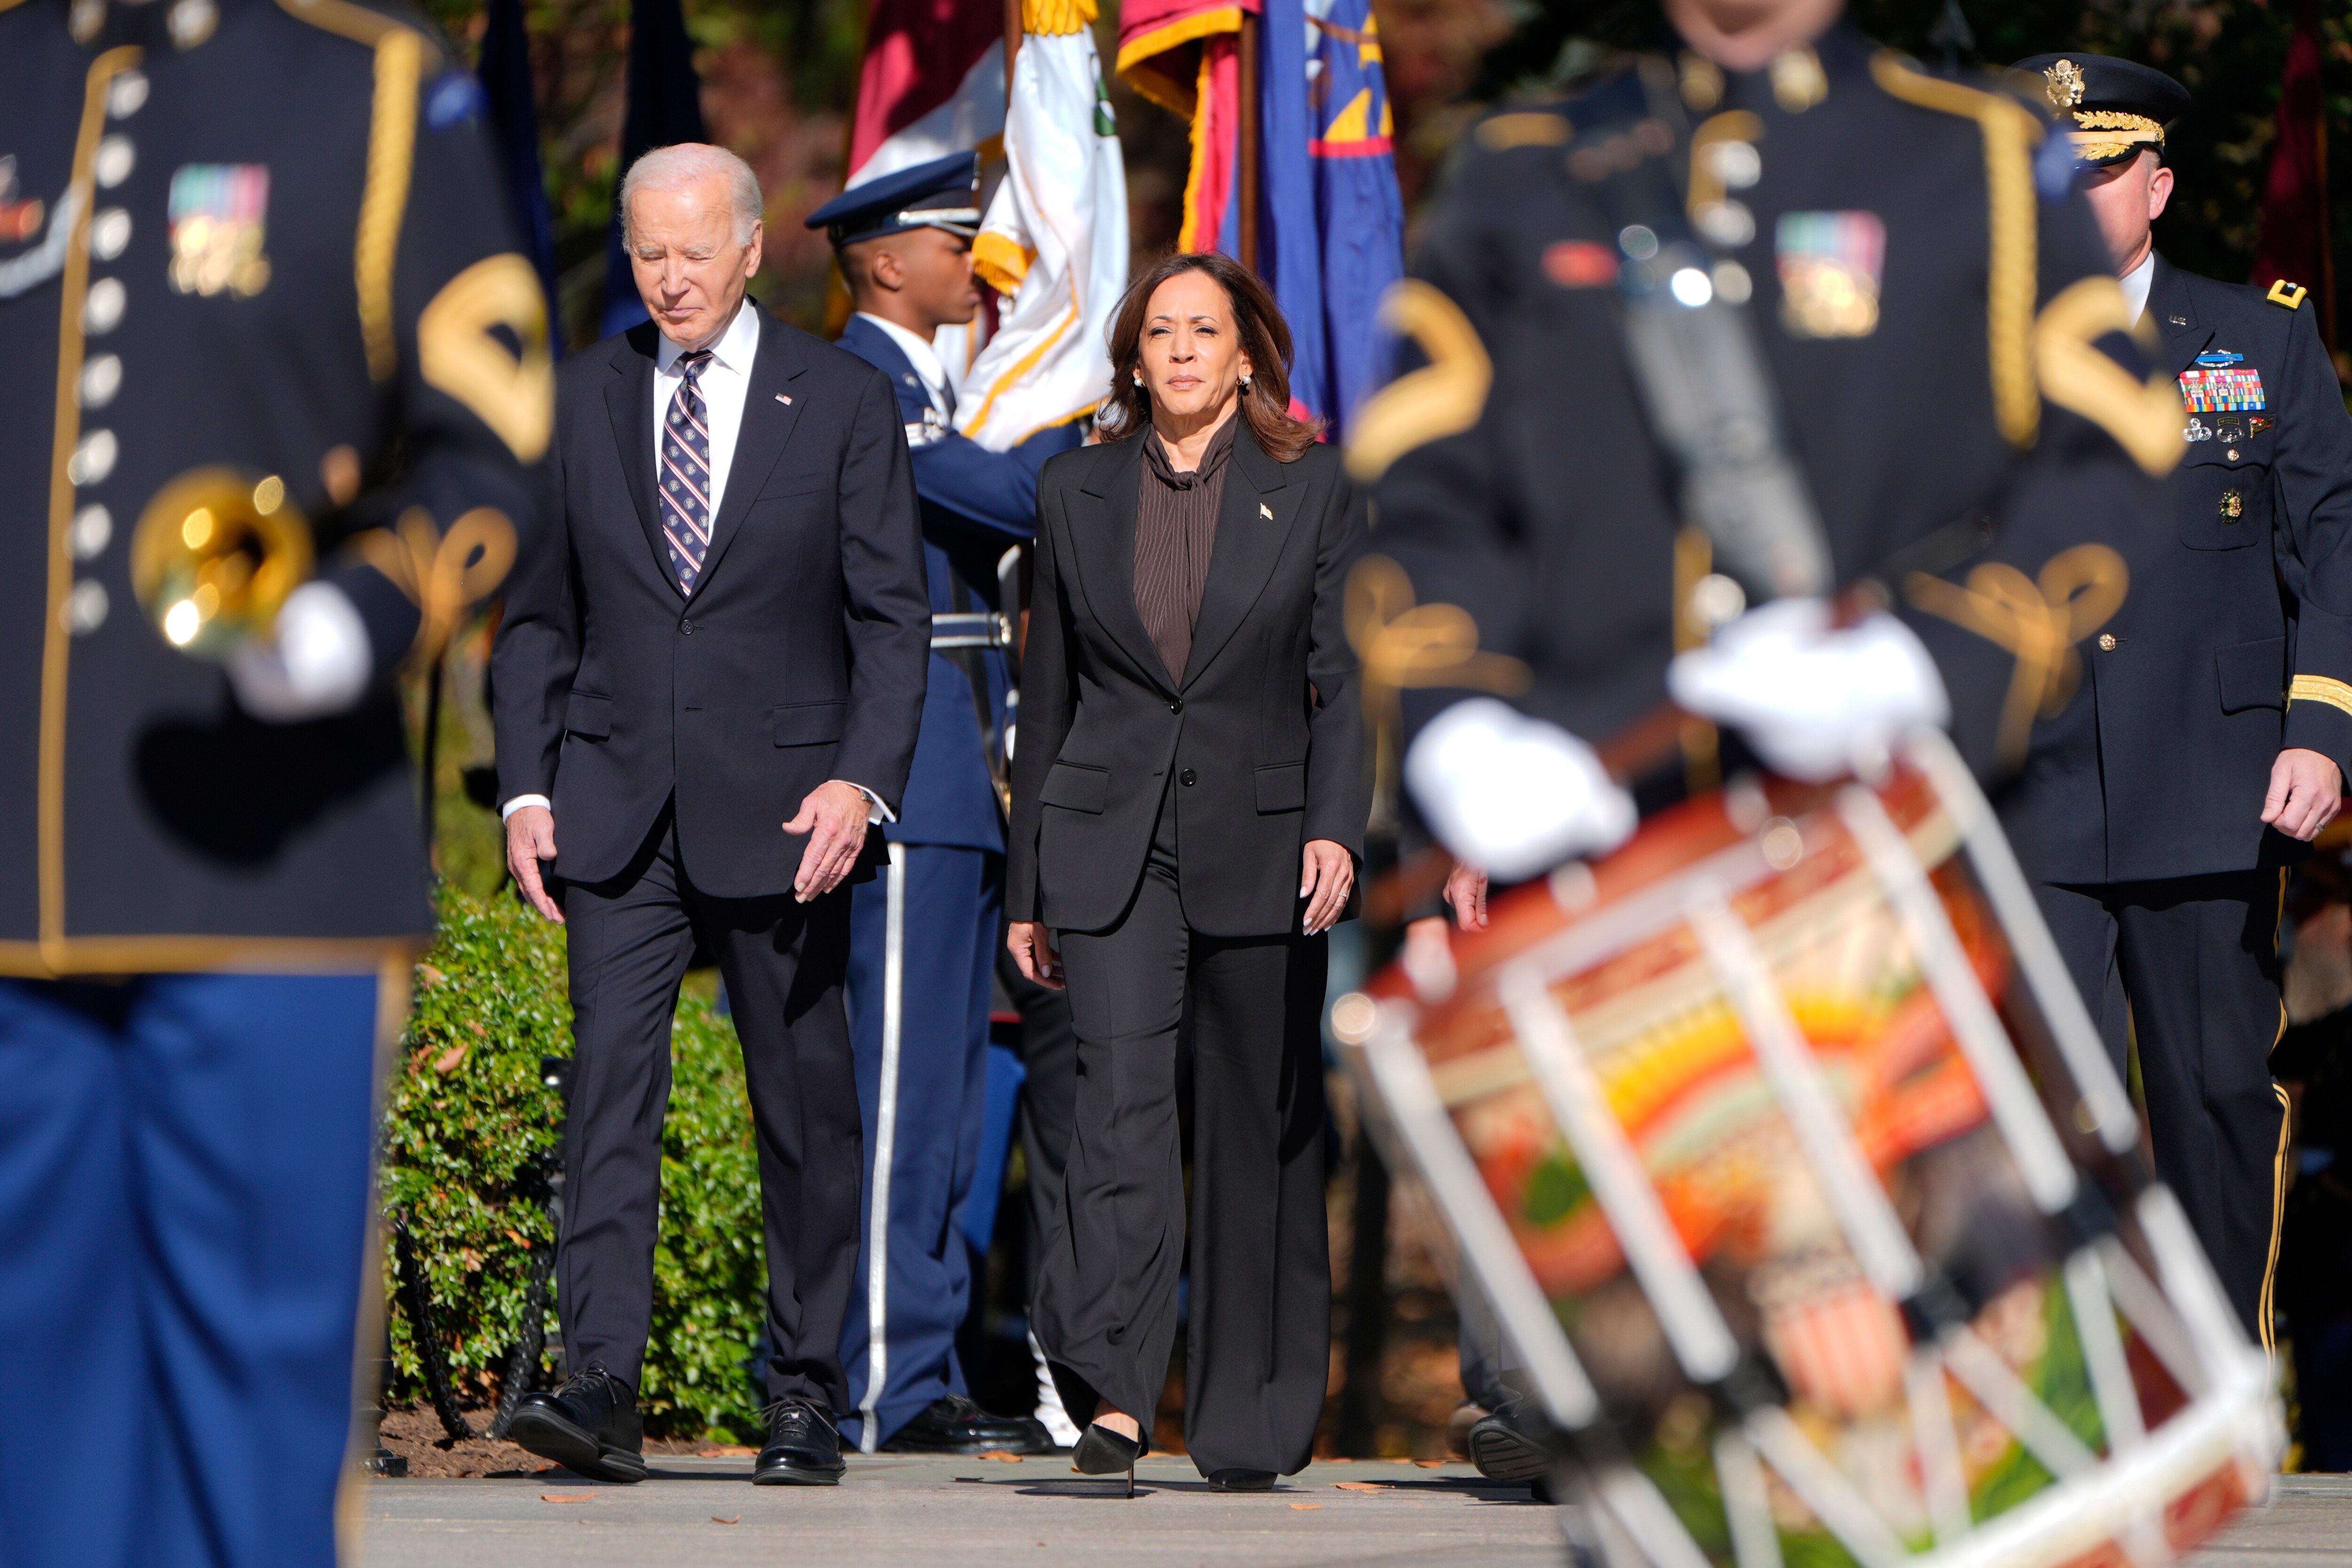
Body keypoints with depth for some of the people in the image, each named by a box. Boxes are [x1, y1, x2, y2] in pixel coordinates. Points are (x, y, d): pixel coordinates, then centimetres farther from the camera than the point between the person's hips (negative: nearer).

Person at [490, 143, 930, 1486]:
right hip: (617, 808, 1)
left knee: (807, 1108, 4)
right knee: (611, 1085, -11)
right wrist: (526, 786, 1)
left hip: (783, 814, -1)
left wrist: (863, 780, -13)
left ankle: (809, 1395, 14)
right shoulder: (577, 401, 9)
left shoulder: (844, 402, 3)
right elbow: (538, 613, 12)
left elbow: (894, 617, 0)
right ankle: (603, 1389, -16)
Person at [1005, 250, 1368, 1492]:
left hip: (1260, 851, 0)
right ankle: (1112, 1398, -23)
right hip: (1109, 842, 0)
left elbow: (1344, 679, 1)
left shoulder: (1312, 492, 4)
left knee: (1258, 1130, 5)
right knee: (1121, 1095, -17)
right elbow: (1048, 693, 13)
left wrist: (1337, 826, -15)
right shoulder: (1076, 493, 9)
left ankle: (1249, 1431, 15)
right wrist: (1027, 888, 11)